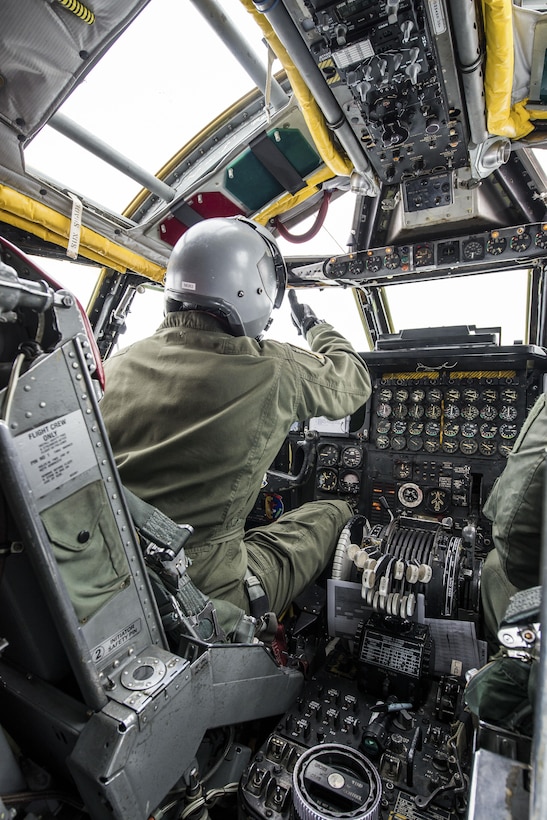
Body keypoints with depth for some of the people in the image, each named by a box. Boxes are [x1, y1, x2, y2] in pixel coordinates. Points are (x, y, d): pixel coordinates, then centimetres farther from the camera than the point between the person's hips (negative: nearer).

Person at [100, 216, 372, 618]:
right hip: (206, 596, -5)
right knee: (334, 514, 13)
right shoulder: (275, 371, -15)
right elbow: (354, 382, 5)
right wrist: (316, 327, 25)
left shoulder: (119, 364, -2)